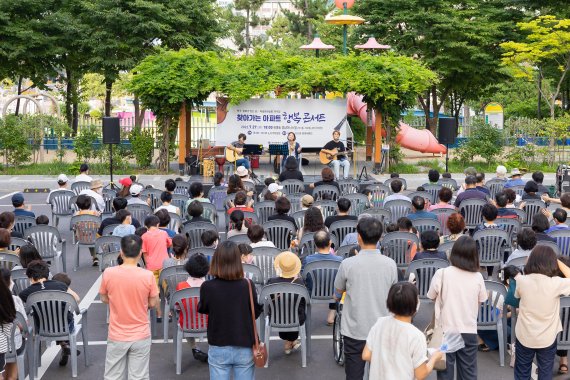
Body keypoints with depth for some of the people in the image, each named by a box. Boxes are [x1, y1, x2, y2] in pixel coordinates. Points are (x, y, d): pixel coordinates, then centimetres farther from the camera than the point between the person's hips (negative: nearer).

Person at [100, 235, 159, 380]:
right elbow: (153, 304, -4)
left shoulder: (108, 273, -12)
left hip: (116, 336, 1)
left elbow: (104, 299, 3)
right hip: (141, 336, -1)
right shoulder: (148, 275, -16)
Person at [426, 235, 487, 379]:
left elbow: (432, 297, 2)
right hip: (469, 331, 2)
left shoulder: (441, 273, -12)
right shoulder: (478, 277, -6)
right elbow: (480, 302, 6)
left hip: (446, 331, -2)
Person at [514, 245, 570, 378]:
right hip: (547, 339, -1)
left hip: (524, 337, 1)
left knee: (522, 374, 18)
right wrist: (557, 261, 1)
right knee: (545, 374, 18)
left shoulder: (521, 281, -15)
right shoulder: (556, 284, -20)